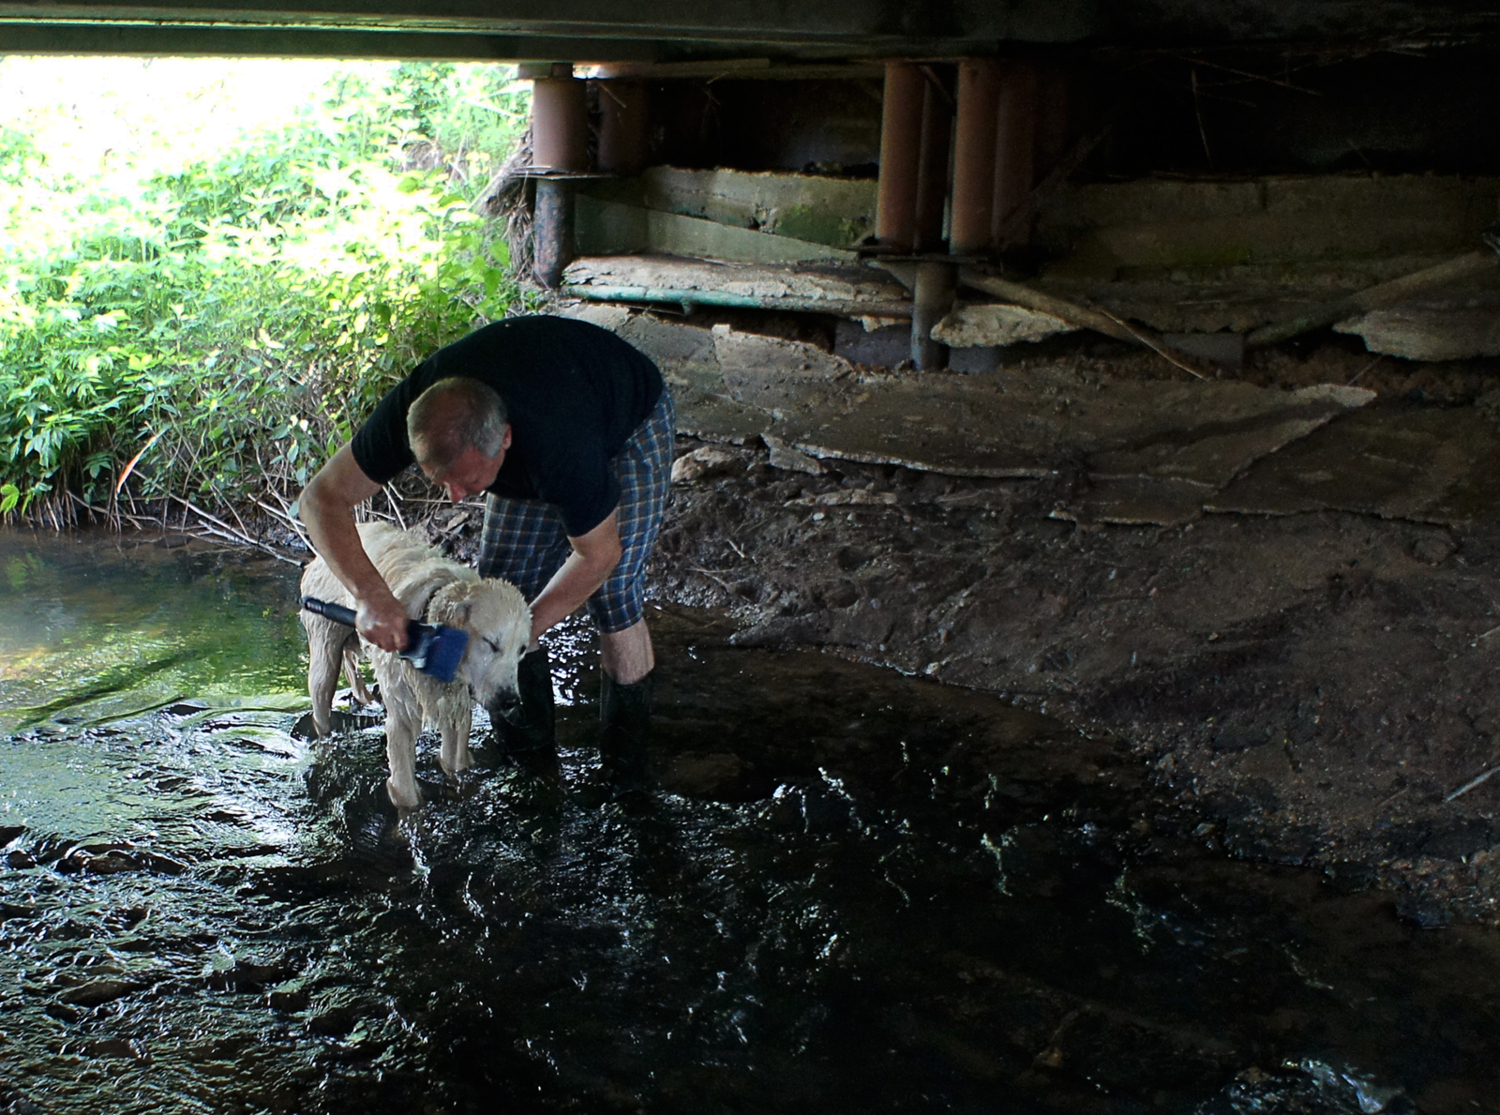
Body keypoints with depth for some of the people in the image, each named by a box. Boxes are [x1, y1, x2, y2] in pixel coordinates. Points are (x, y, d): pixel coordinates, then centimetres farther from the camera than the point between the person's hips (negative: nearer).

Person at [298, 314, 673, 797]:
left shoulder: (561, 449, -47)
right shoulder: (412, 410, -35)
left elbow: (597, 555, -29)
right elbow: (321, 498, -25)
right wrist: (370, 594, -39)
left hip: (629, 423, -5)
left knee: (614, 596, -13)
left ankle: (625, 764, 7)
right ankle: (528, 751, 17)